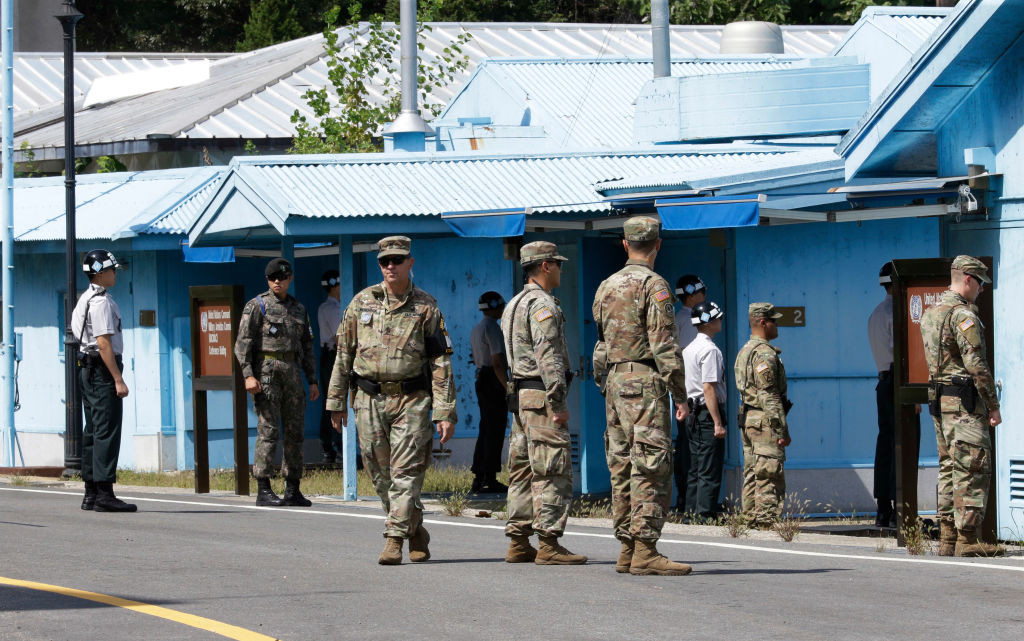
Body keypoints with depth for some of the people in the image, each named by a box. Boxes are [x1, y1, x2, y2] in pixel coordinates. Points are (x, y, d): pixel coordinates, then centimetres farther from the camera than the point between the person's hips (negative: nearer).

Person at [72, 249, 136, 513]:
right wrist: (118, 379, -21)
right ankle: (104, 493, -16)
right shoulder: (101, 302, -15)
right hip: (102, 370, -11)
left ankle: (91, 493, 14)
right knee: (107, 431, -11)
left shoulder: (85, 299, 17)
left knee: (92, 431, 12)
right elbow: (103, 343, -21)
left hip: (87, 369, 11)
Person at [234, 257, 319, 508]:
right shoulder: (257, 306, -1)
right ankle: (263, 491, -11)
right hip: (266, 372, -6)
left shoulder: (298, 309, 16)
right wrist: (248, 375, -18)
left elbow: (307, 346, 20)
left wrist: (312, 380, 14)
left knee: (294, 431, 5)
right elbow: (243, 343, -7)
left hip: (292, 374, 6)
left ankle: (293, 490, 11)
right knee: (268, 430, -11)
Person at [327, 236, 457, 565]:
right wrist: (336, 402, 10)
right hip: (369, 401, 3)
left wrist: (446, 412, -7)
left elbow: (441, 362, -1)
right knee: (381, 475, 6)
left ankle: (394, 540, -9)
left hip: (412, 401, -3)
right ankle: (416, 531, 21)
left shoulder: (426, 307, 0)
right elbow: (344, 353, 12)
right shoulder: (362, 302, 7)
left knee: (406, 472, -9)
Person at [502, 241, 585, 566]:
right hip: (541, 395, -10)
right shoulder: (542, 304, -12)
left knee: (523, 470, 10)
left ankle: (518, 543, 10)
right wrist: (558, 401, -21)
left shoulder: (514, 305, 19)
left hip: (519, 394, 10)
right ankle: (548, 545, -13)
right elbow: (548, 356, -20)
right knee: (552, 471, -10)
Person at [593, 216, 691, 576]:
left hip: (614, 384, 8)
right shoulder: (653, 285, -9)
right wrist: (680, 395, -11)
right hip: (645, 384, -8)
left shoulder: (606, 287, 15)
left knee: (622, 470, 9)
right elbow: (664, 345, -14)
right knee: (651, 470, -9)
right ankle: (644, 552, -14)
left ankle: (627, 550, 10)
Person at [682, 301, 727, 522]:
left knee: (695, 469, 12)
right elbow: (709, 388, -19)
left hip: (692, 414, 9)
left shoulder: (688, 349, 14)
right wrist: (718, 423, -19)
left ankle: (693, 511, 14)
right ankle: (706, 515, -10)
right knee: (710, 471, -8)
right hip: (708, 413, -9)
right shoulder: (710, 350, -14)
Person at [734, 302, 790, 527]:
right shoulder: (765, 354, -14)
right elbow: (769, 395, -19)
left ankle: (751, 520, 12)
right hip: (765, 422, -10)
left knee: (752, 475, 11)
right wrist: (782, 431, -18)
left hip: (747, 417, 10)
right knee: (770, 477, -9)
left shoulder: (744, 352, 17)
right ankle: (767, 523, -12)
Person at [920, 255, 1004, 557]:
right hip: (964, 400, -9)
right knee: (973, 468, -8)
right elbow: (976, 364, -18)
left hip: (938, 396, 9)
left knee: (949, 467, 12)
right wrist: (994, 406, -13)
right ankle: (967, 540, -11)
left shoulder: (930, 313, 15)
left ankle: (948, 538, 11)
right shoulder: (962, 314, -15)